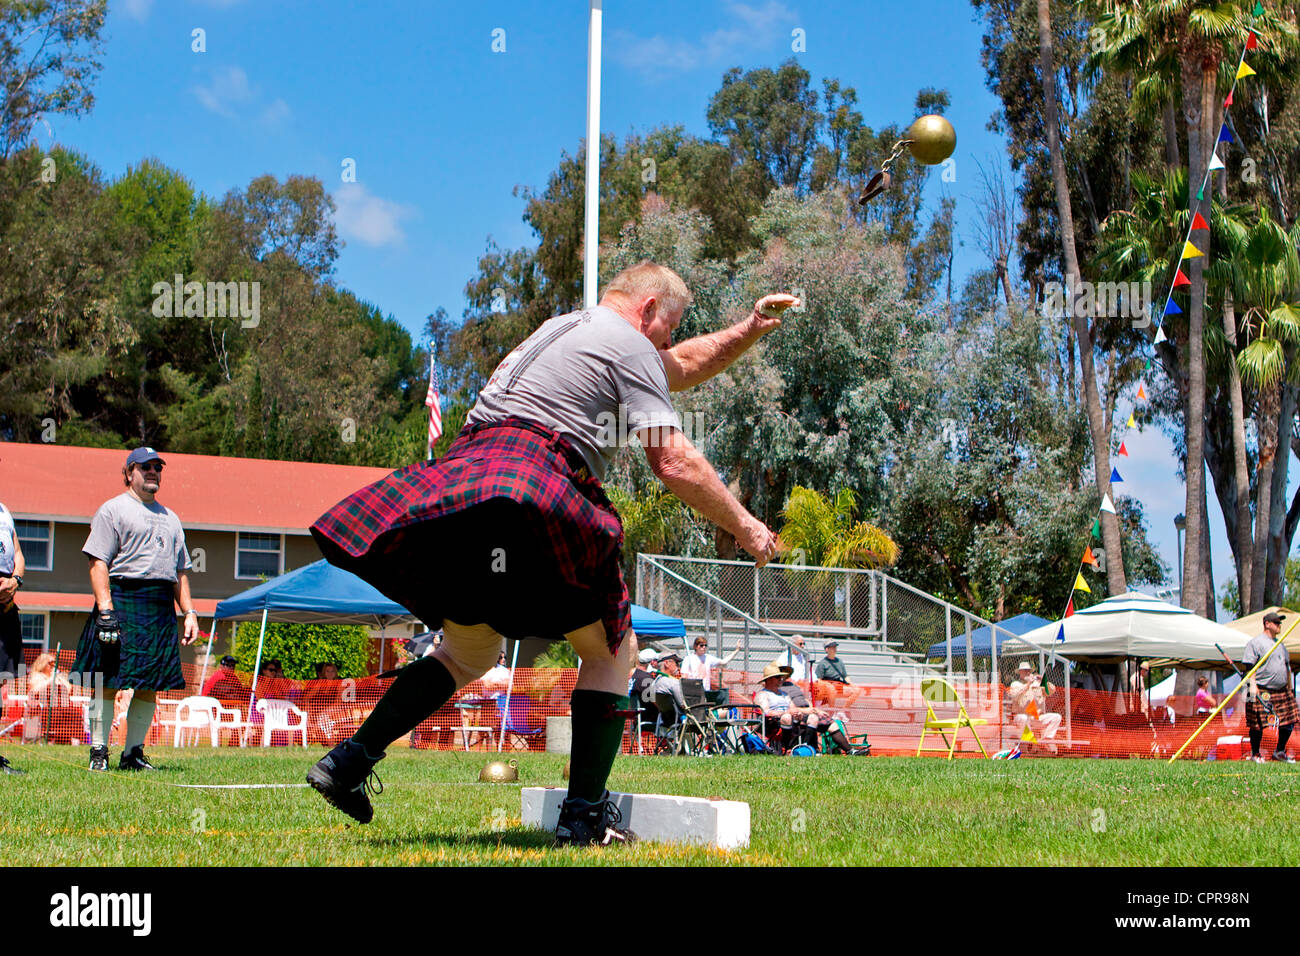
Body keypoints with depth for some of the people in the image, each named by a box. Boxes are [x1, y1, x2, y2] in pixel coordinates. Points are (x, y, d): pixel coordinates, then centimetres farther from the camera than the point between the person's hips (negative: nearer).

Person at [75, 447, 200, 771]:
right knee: (108, 682, -7)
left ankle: (133, 753, 10)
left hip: (162, 609, 6)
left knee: (150, 686, 4)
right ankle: (99, 752, -1)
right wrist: (105, 609, -18)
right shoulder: (113, 509, 3)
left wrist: (189, 612, 12)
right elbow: (98, 562, -7)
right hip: (122, 599, -6)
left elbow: (181, 571, 24)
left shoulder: (170, 517, 24)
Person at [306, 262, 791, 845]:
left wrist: (747, 330, 35)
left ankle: (349, 759, 12)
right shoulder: (630, 345, 4)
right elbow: (674, 464, -4)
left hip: (459, 480, 9)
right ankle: (583, 815, 0)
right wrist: (744, 527, 6)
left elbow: (682, 367, 43)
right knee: (611, 649, 7)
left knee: (468, 653, 22)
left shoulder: (564, 327, 32)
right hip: (530, 491, -8)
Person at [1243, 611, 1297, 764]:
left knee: (1288, 722, 4)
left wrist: (1290, 688, 24)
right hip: (1262, 692, -7)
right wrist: (1252, 684, -21)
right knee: (1258, 724, -4)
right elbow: (1250, 665, -10)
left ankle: (1280, 751, 21)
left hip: (1282, 691, 7)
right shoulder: (1255, 642, -4)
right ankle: (1255, 754, 12)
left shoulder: (1281, 644, 21)